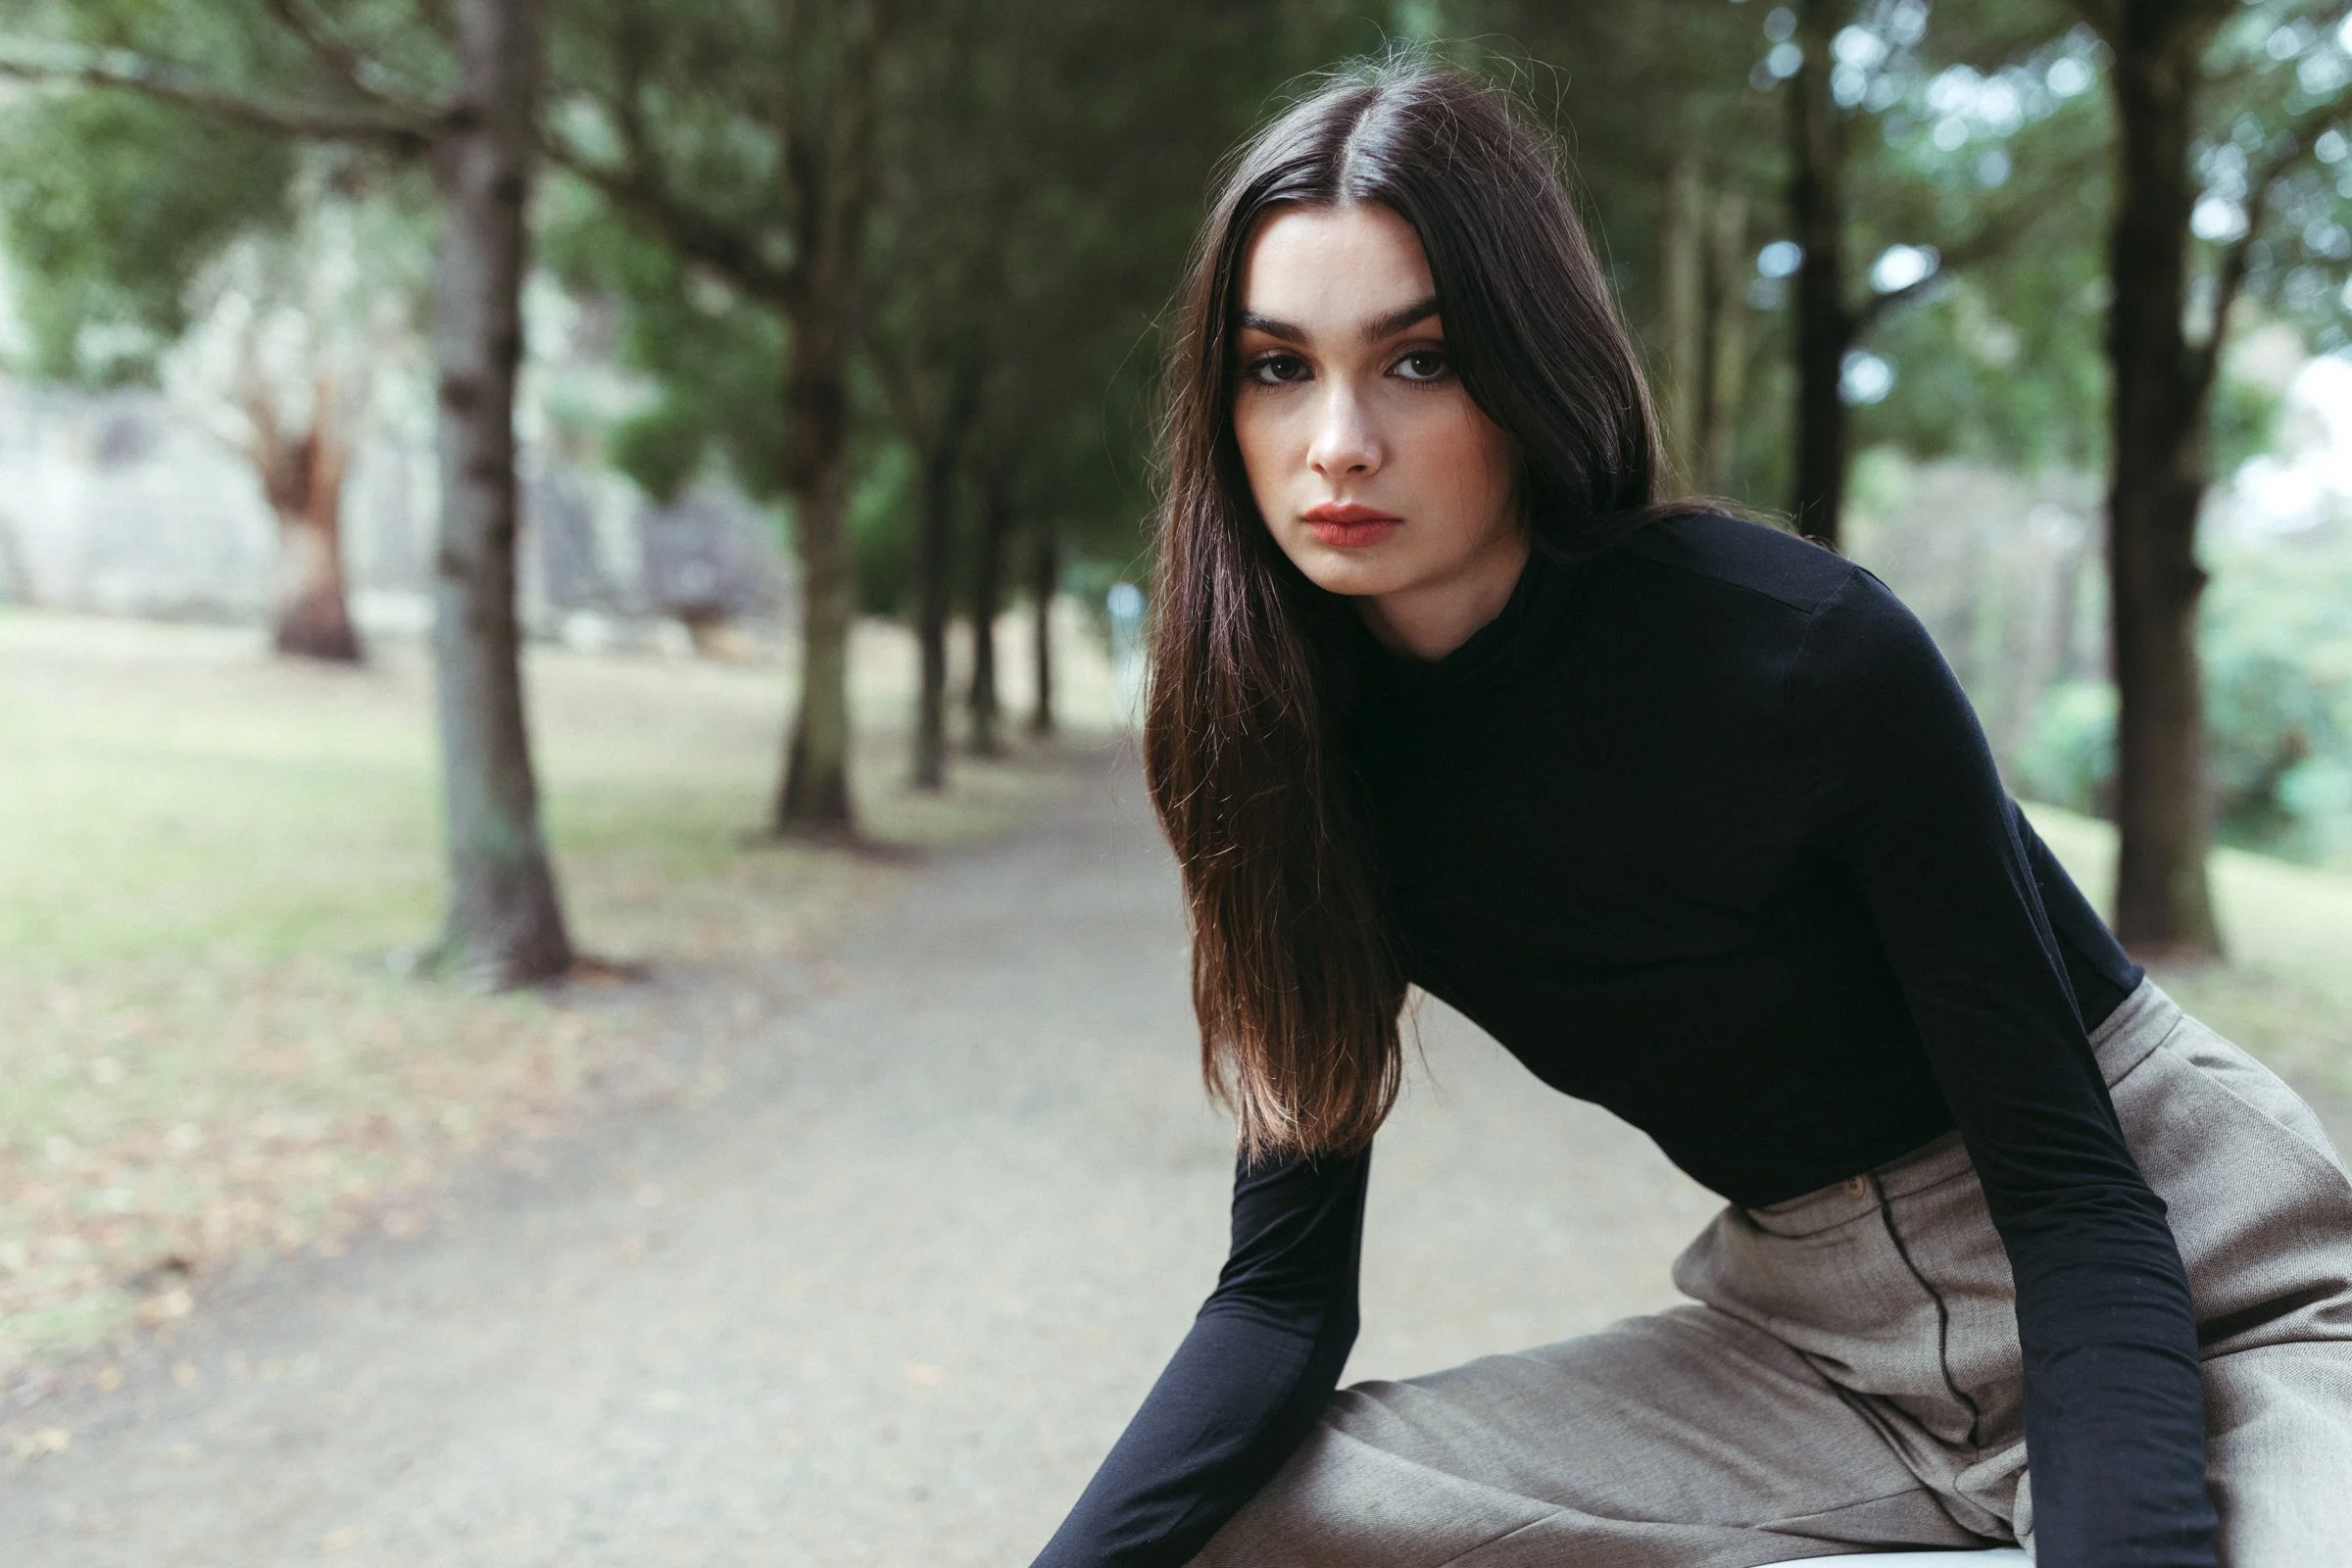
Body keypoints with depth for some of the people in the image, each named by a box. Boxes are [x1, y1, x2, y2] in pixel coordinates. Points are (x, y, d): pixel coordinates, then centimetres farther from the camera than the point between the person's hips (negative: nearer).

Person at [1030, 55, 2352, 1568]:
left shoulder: (1809, 650, -21)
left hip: (2195, 1269, -4)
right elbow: (1285, 1285, -6)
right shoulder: (1316, 755, -6)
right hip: (1813, 1336, 5)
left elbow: (2074, 1192, -18)